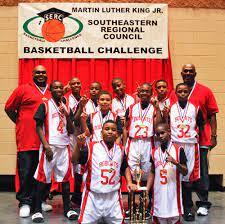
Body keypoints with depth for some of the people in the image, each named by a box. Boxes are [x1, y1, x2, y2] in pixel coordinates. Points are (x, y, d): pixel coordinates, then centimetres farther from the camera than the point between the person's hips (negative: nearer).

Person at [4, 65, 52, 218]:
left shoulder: (50, 92, 9)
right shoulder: (23, 89, -1)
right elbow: (9, 108, 4)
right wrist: (21, 123, 5)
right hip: (27, 139, -4)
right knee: (26, 172, 1)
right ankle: (25, 203, 13)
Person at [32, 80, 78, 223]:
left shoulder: (67, 108, 14)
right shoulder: (45, 106, 1)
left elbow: (71, 131, 10)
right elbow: (39, 127, -3)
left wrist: (67, 116, -5)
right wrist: (46, 146, -12)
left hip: (65, 147, 4)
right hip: (49, 146, -4)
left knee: (65, 177, 6)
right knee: (43, 177, -3)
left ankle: (68, 208, 15)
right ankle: (37, 210, 5)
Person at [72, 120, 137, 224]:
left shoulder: (120, 150, 5)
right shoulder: (91, 147, -7)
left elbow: (125, 167, 19)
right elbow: (75, 161, -11)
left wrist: (129, 182, 7)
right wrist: (78, 145, -25)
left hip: (113, 195, 3)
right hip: (93, 195, -3)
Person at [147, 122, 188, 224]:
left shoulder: (178, 150, -4)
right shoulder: (154, 151, 8)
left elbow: (185, 172, -3)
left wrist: (175, 162, -21)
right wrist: (146, 191, 6)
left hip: (173, 192, -3)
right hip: (158, 192, 3)